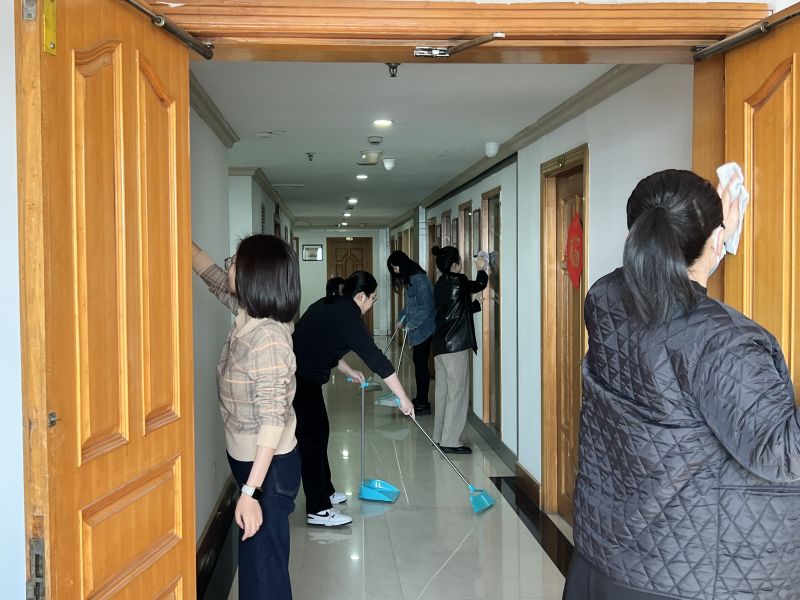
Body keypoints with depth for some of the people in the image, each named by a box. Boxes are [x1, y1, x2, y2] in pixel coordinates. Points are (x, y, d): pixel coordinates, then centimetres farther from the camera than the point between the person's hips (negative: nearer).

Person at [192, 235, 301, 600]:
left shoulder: (267, 337, -27)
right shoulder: (247, 316, -1)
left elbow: (272, 420, -28)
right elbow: (214, 277, 17)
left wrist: (249, 491, -27)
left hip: (268, 468, -9)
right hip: (248, 460, 9)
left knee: (264, 568, 3)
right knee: (254, 558, 23)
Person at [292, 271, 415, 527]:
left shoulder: (331, 306, 12)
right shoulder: (348, 315, -17)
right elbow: (375, 358, -20)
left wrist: (348, 371, 24)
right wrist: (403, 398, -19)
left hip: (302, 375, 10)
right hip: (299, 380, -10)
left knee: (319, 431, 17)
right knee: (312, 437, -5)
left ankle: (324, 491, 30)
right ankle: (317, 510, 1)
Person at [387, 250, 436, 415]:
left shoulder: (419, 279, -18)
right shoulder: (409, 279, 13)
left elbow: (426, 306, -21)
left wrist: (412, 323, -17)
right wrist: (401, 319, 16)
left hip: (423, 328, -10)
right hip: (417, 328, 10)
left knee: (421, 364, -5)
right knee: (418, 362, 14)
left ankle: (423, 404, 1)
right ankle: (420, 399, 23)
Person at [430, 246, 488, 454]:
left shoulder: (441, 283, 11)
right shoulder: (457, 281, -14)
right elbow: (479, 285, 4)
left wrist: (479, 304, 21)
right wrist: (481, 270, 21)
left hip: (441, 344, 9)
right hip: (456, 345, -9)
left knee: (443, 390, 14)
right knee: (457, 392, -4)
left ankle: (440, 436, 21)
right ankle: (450, 441, -2)